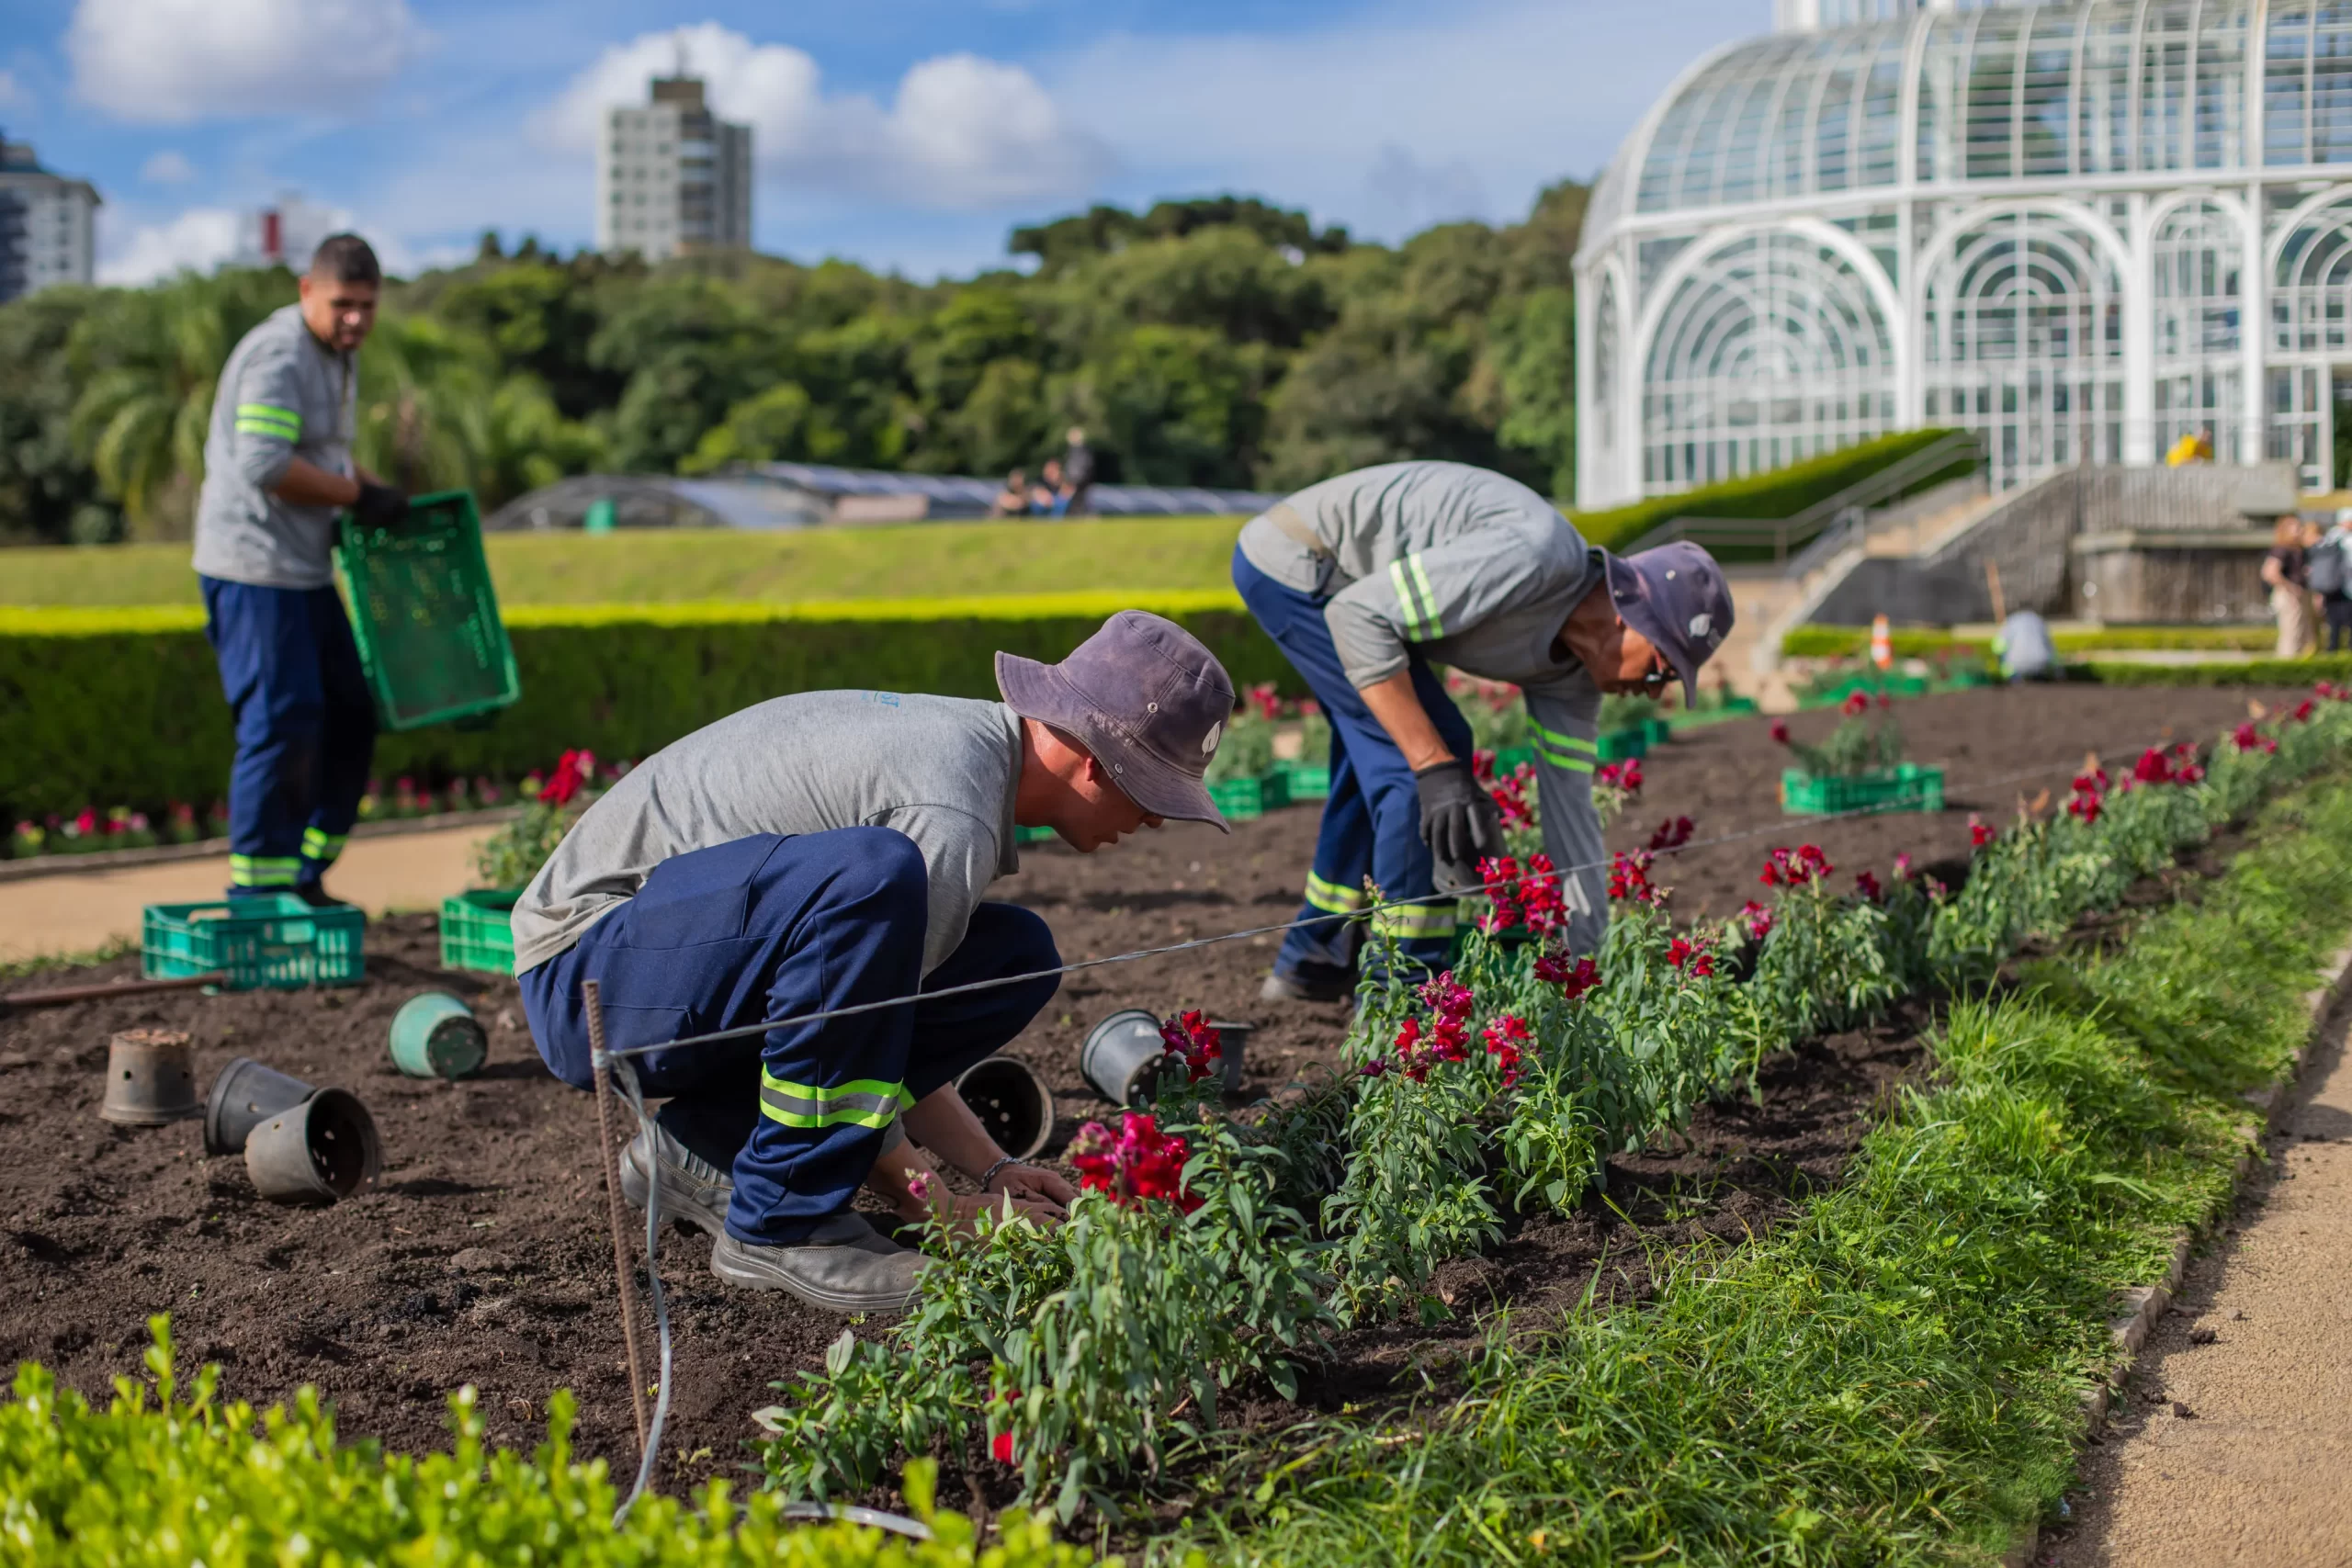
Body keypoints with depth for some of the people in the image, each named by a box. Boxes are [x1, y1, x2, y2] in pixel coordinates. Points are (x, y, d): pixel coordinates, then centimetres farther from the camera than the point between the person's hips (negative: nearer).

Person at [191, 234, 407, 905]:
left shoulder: (339, 355, 15)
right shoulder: (278, 358, -17)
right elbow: (265, 466, -26)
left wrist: (380, 494, 9)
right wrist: (359, 497, -18)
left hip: (307, 571, 10)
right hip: (254, 570, -10)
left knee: (351, 712, 11)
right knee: (282, 722, -10)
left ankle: (306, 868, 20)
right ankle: (258, 884, 0)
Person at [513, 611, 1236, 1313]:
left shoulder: (964, 741, 7)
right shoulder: (952, 818, -24)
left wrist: (994, 1170, 6)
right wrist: (942, 1211, -11)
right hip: (586, 977, -10)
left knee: (1014, 959, 2)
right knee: (873, 872, -35)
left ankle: (702, 1144, 4)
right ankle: (782, 1228, -21)